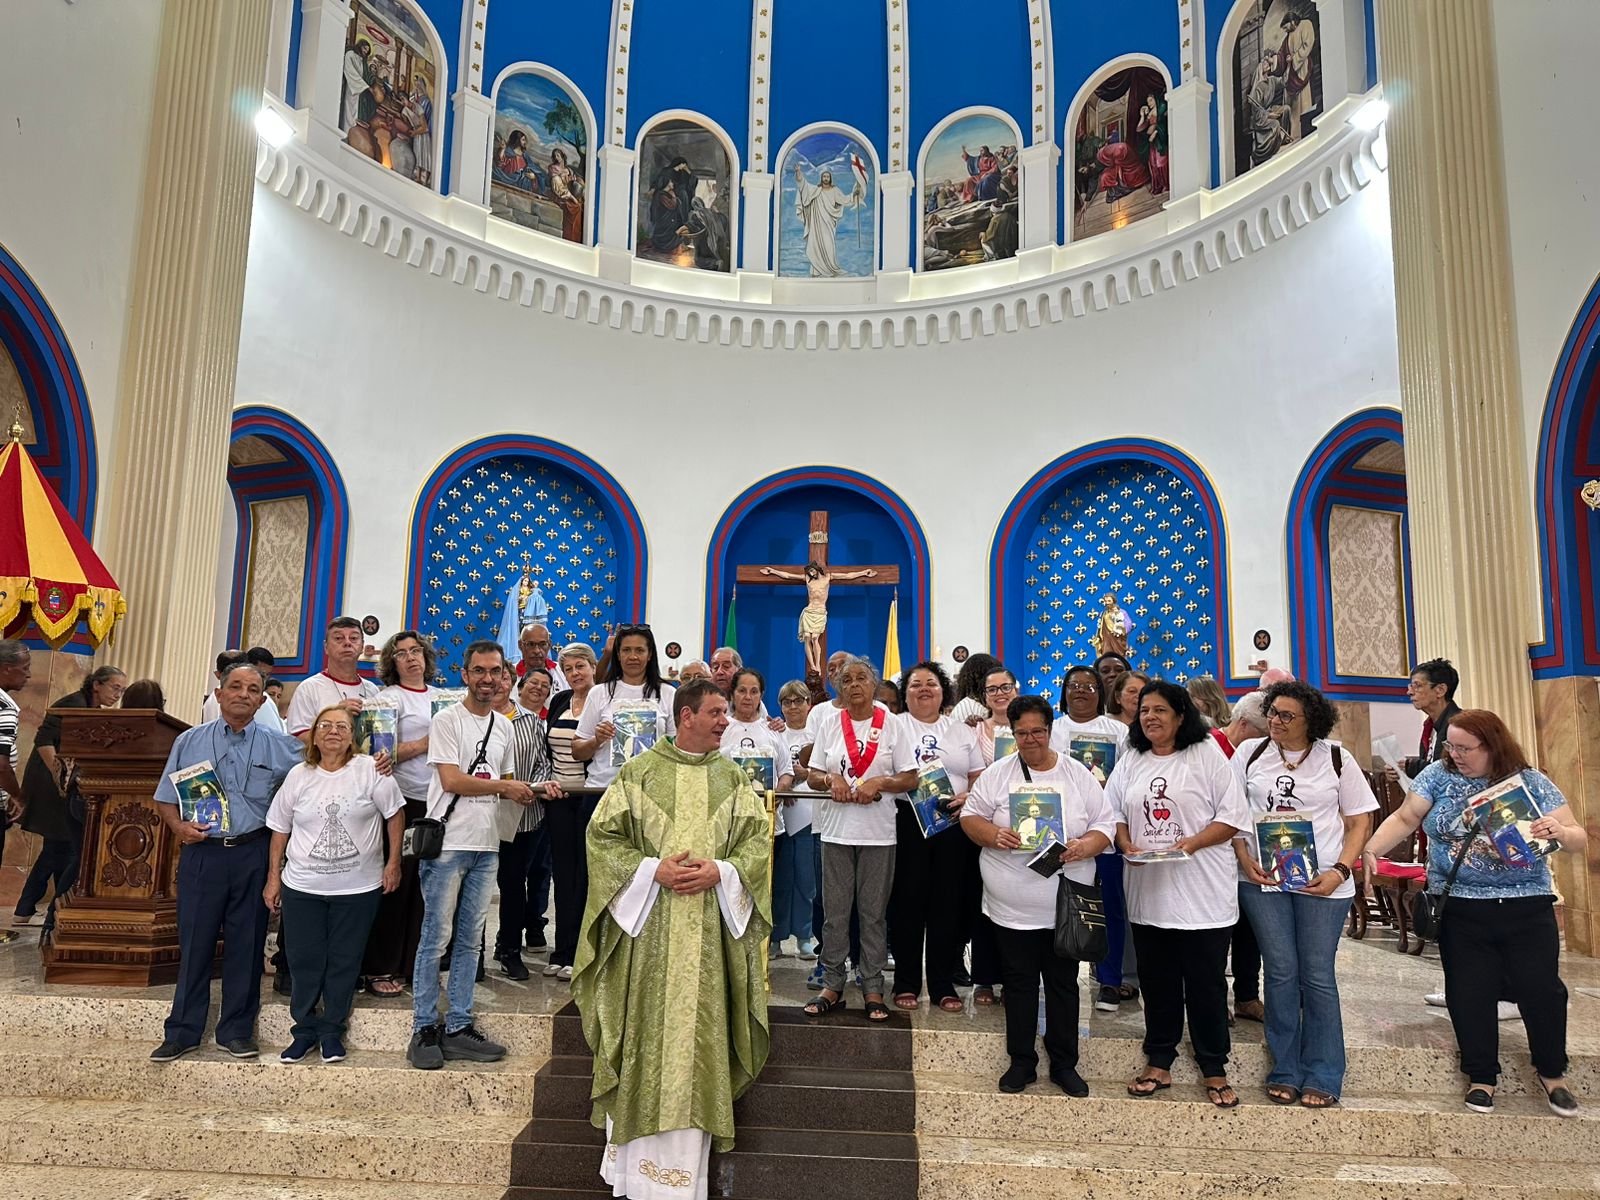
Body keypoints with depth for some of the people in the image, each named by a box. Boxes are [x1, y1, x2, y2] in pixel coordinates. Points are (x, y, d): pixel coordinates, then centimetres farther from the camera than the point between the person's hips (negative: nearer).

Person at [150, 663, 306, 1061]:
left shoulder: (277, 746, 5)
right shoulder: (190, 741, 7)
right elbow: (167, 797, 10)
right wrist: (180, 827, -9)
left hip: (253, 853, 0)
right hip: (202, 852, 0)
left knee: (247, 945, 6)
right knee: (195, 942, 4)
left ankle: (236, 1029, 19)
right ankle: (183, 1031, 16)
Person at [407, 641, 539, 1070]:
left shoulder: (502, 725, 14)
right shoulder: (447, 721, -6)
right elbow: (451, 780, -15)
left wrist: (532, 791, 0)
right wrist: (504, 787, -10)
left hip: (486, 847, 6)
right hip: (448, 844, -6)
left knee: (470, 940, 10)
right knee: (436, 938, -1)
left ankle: (458, 1028, 18)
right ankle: (424, 1030, 9)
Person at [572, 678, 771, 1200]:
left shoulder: (733, 778, 7)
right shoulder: (639, 771, 0)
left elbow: (756, 841, 4)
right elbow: (602, 835, -2)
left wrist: (719, 871, -13)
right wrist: (654, 870, -13)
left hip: (709, 932, 2)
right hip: (646, 929, -2)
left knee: (697, 1034, 4)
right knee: (643, 1038, 3)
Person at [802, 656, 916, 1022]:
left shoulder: (891, 726, 2)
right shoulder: (829, 727, 8)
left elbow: (910, 779, 1)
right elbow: (812, 777, 10)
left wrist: (879, 782, -15)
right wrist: (830, 779, -11)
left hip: (878, 832, -2)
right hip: (837, 830, 2)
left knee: (874, 912, 5)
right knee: (834, 912, 5)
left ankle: (873, 989, 14)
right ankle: (832, 986, 15)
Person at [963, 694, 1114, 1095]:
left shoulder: (1078, 776, 3)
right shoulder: (998, 774, 1)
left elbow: (1105, 825, 4)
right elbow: (970, 817, 2)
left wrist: (1085, 846, -17)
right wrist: (994, 835, -17)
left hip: (1066, 907, 1)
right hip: (1013, 907, 0)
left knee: (1063, 985, 10)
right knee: (1019, 985, 9)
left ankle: (1064, 1064, 24)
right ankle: (1021, 1062, 22)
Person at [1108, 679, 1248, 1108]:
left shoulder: (1206, 756, -4)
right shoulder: (1131, 761, 10)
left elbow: (1233, 816, -7)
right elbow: (1114, 813, 13)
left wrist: (1193, 842, -19)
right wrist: (1125, 844, -6)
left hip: (1203, 895, -4)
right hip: (1148, 892, 4)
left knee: (1206, 984, 4)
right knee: (1156, 982, 13)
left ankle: (1214, 1071, 18)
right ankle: (1158, 1064, 25)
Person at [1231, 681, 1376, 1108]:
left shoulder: (1335, 759, 4)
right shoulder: (1250, 752, 6)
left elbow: (1360, 820, 5)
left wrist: (1340, 871, -7)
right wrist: (1245, 859, -6)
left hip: (1321, 881, -1)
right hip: (1262, 879, 1)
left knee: (1317, 975, 0)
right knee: (1281, 971, 2)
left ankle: (1322, 1077, 12)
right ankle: (1285, 1072, 14)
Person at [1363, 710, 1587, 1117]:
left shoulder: (1531, 783, -1)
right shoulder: (1439, 775, 1)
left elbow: (1578, 838, -2)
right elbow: (1405, 819, 0)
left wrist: (1559, 832, -26)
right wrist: (1368, 851, -13)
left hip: (1527, 905, 0)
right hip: (1461, 908, 0)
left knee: (1540, 989, 4)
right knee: (1470, 993, 4)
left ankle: (1552, 1072, 28)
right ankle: (1481, 1077, 21)